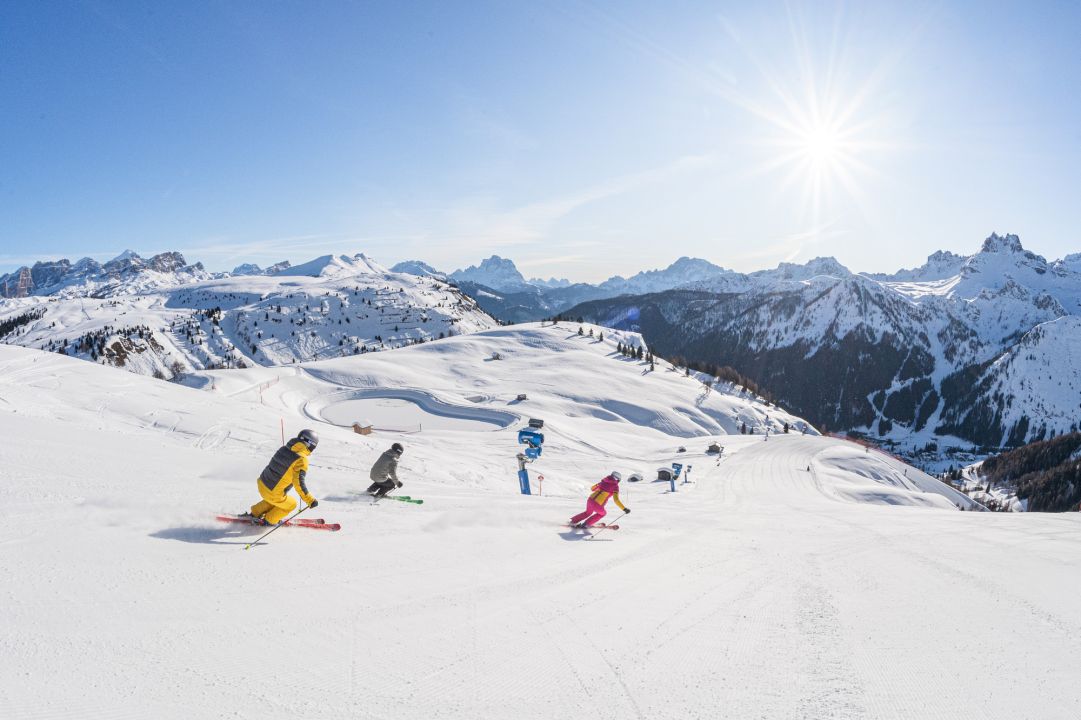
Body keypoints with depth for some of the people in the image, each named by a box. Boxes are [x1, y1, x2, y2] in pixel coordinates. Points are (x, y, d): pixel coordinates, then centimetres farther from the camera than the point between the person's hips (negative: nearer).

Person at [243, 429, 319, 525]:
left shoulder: (284, 449, -1)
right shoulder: (301, 460, -22)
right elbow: (299, 483, -29)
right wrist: (310, 500, -25)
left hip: (262, 484, 7)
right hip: (273, 494, -6)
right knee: (291, 504, 24)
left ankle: (256, 512, 45)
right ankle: (269, 520, 36)